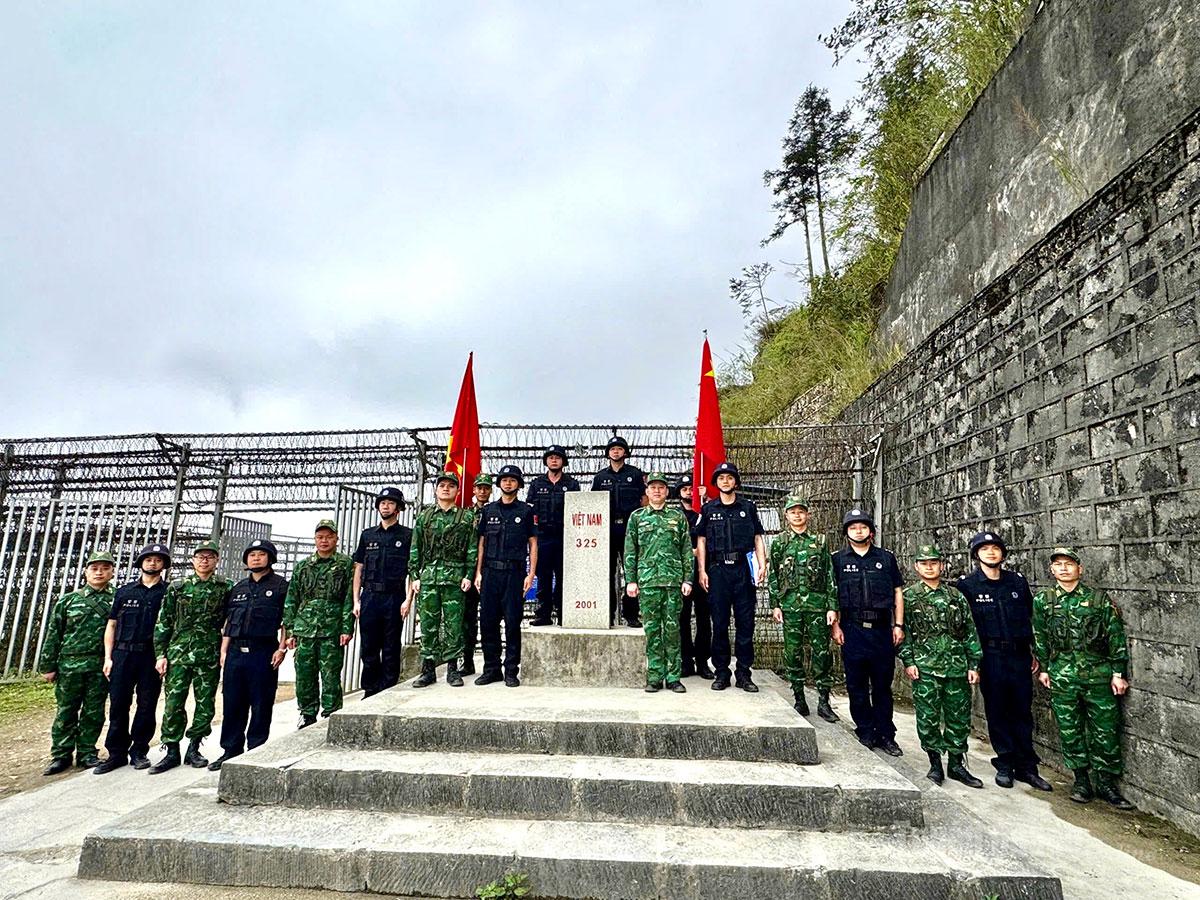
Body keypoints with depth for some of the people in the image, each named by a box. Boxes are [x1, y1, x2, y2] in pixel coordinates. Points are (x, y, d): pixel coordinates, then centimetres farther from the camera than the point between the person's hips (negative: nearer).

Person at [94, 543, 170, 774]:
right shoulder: (124, 592, 11)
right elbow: (111, 625, 11)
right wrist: (108, 657, 2)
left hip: (152, 657, -2)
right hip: (123, 654, 2)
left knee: (147, 706, 3)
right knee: (118, 705, 3)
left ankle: (139, 751, 16)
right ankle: (117, 753, 14)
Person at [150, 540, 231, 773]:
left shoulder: (226, 588, 3)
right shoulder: (177, 587, 6)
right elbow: (163, 623, 6)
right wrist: (161, 654, 1)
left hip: (209, 656, 0)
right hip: (178, 653, 0)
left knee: (206, 704, 5)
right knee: (173, 703, 1)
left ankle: (193, 749, 20)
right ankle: (172, 752, 13)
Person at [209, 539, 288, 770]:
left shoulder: (280, 585, 1)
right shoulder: (239, 588, 18)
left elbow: (287, 620, -3)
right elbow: (230, 622, 19)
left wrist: (282, 648, -11)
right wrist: (223, 651, 11)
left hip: (263, 653, -5)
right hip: (235, 653, 5)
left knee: (261, 707, 1)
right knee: (233, 705, 10)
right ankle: (230, 752, 22)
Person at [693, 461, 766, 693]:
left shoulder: (748, 507, 9)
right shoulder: (708, 509, 8)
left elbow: (758, 538, 9)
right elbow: (701, 541, 8)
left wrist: (762, 565, -4)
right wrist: (702, 571, 1)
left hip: (743, 570, 0)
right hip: (718, 570, 0)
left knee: (745, 622, 3)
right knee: (719, 623, 5)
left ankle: (744, 673, 12)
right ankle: (721, 672, 14)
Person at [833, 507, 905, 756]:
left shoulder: (886, 558, 9)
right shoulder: (838, 560, 5)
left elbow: (897, 593, 10)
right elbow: (832, 596, 4)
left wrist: (898, 625, 3)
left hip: (882, 629, 1)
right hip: (852, 630, -1)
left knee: (883, 684, 7)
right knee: (857, 685, 5)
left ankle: (886, 735, 15)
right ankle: (865, 731, 17)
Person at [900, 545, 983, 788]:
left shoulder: (956, 596, 9)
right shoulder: (909, 597, 2)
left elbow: (970, 631, 9)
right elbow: (903, 631, 0)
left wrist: (974, 664, 4)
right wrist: (908, 661, -7)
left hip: (957, 667, 3)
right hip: (924, 667, -2)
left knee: (959, 716, 8)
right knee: (928, 717, 1)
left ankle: (957, 764, 22)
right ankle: (935, 763, 16)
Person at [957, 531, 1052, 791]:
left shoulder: (1018, 581, 5)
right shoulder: (966, 584, -5)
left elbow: (1031, 618, 13)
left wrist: (1034, 652, 11)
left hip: (1020, 654, 3)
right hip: (990, 656, -3)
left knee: (1023, 711, 9)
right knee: (997, 711, 6)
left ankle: (1027, 767, 19)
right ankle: (1005, 764, 18)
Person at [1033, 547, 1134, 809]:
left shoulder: (1099, 599, -1)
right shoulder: (1042, 600, 2)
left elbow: (1116, 637, 1)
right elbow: (1039, 638, 10)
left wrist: (1118, 673, -2)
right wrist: (1044, 669, 8)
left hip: (1099, 677, -1)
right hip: (1062, 678, 1)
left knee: (1105, 732, 5)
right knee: (1070, 732, 7)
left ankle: (1106, 784, 20)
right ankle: (1081, 781, 21)